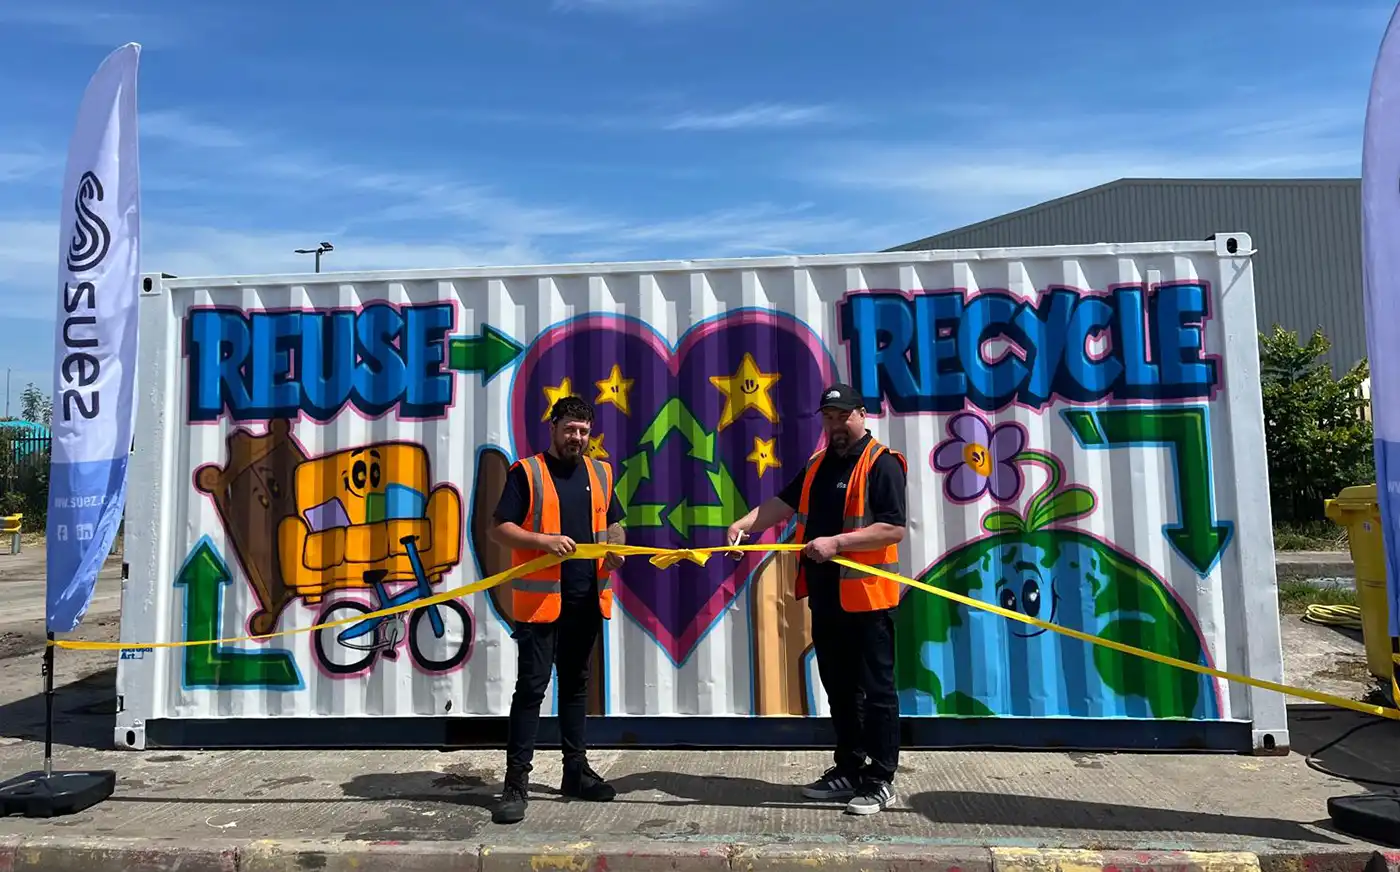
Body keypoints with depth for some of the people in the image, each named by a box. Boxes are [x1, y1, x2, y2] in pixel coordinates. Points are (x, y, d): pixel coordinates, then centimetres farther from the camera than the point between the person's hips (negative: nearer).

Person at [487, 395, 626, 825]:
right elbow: (499, 528, -6)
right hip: (539, 598, -5)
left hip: (586, 598, 5)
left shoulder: (600, 472, 12)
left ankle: (576, 769, 28)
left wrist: (616, 547, -3)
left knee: (576, 684, 16)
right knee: (531, 687, -3)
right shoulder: (526, 472, -3)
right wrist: (543, 540, -21)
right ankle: (516, 781, 7)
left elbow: (613, 523, 19)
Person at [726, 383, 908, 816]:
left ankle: (880, 779, 14)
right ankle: (848, 769, 29)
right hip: (826, 597, 8)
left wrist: (836, 543, -24)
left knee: (875, 691, 3)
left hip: (867, 598, -7)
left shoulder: (882, 463, -9)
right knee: (839, 689, 16)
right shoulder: (818, 465, 14)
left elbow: (894, 528, -17)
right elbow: (783, 503, 7)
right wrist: (743, 525, -9)